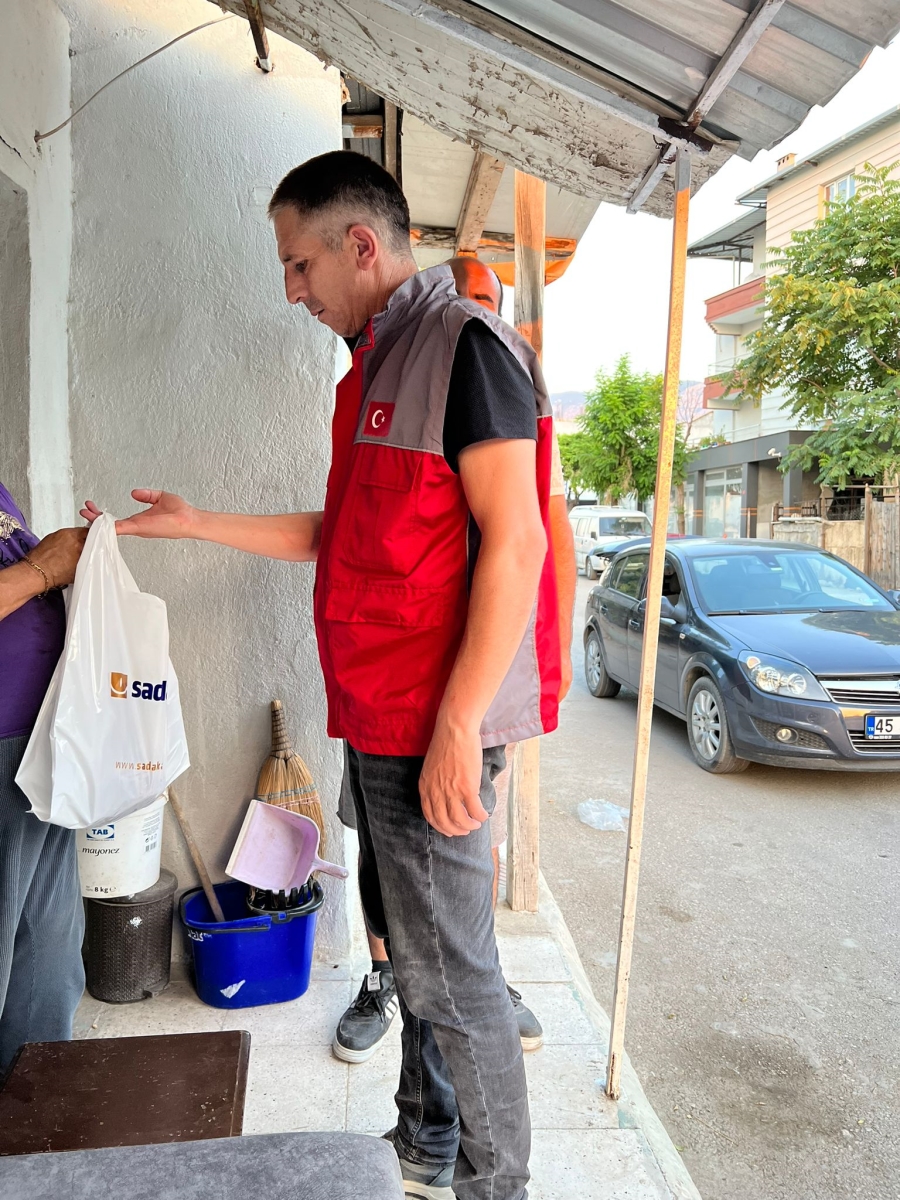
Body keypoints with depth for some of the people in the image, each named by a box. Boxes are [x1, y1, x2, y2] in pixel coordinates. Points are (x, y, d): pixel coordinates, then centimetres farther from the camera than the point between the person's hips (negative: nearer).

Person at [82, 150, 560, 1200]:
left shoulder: (466, 346, -11)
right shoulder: (374, 368, 18)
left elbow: (513, 541, -19)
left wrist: (455, 729, -22)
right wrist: (196, 523, 21)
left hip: (435, 727, -9)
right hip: (376, 719, 9)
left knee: (449, 972, 2)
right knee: (407, 946, 20)